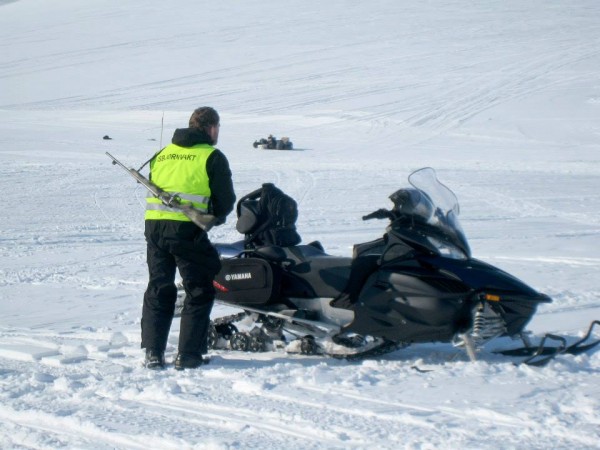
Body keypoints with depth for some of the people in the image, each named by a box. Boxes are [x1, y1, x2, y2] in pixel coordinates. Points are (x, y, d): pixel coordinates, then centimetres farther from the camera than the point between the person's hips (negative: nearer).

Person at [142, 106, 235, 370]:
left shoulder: (162, 154, 19)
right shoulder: (212, 156, 2)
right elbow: (226, 200, 1)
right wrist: (216, 217, 21)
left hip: (153, 225, 5)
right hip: (186, 230, -5)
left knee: (158, 289, 14)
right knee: (199, 291, 6)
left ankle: (153, 353, 10)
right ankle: (188, 354, 3)